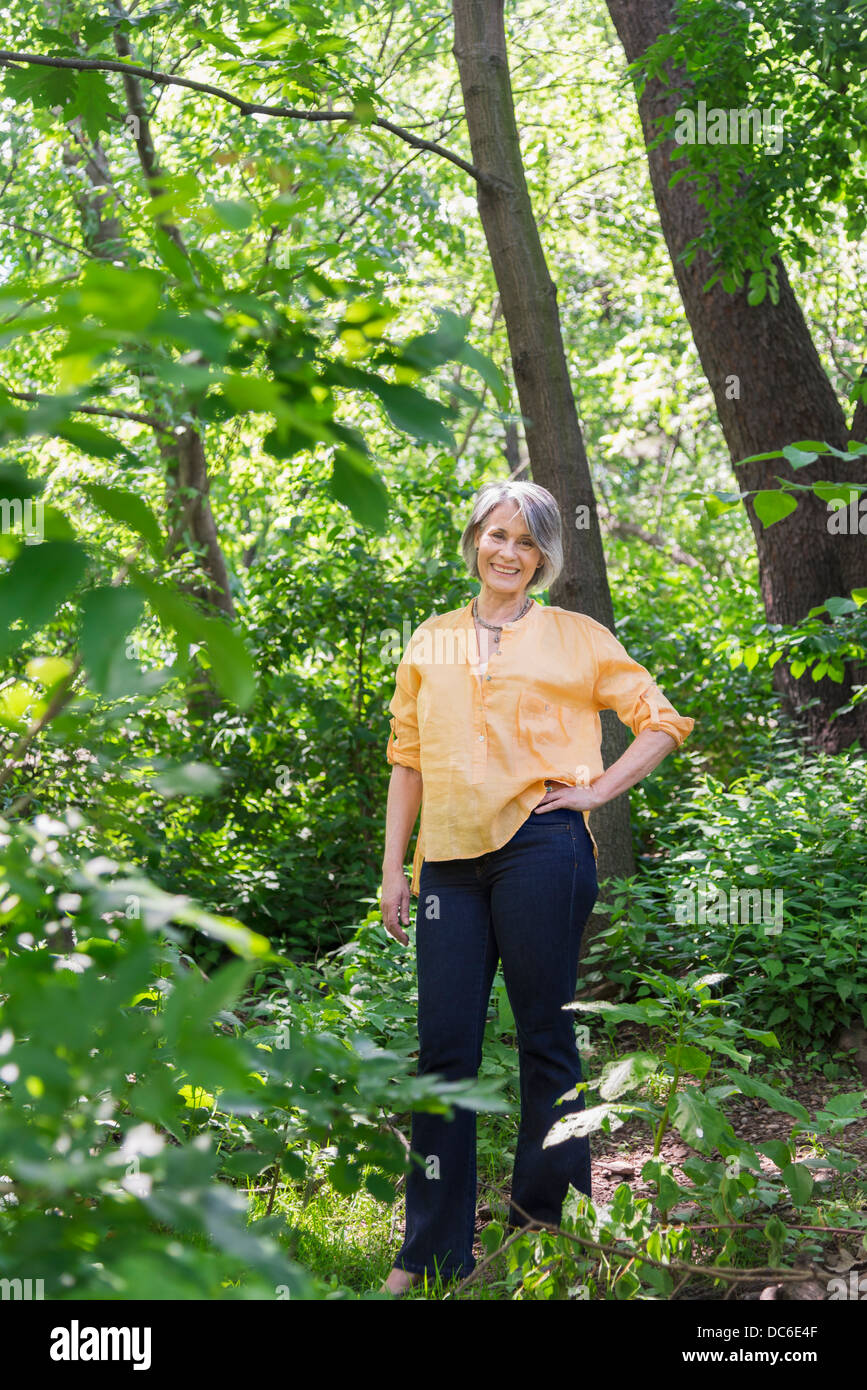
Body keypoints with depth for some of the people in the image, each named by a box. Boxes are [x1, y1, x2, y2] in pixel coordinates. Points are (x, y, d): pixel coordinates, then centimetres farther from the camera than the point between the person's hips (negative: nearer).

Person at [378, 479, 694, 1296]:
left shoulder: (574, 638, 8)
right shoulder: (430, 643, 16)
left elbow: (663, 722, 9)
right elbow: (407, 758, 16)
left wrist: (597, 791, -2)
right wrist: (392, 869, 11)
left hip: (539, 849, -3)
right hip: (450, 860, 3)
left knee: (544, 1036, 3)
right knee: (443, 1045, 2)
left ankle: (547, 1219, 16)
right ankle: (433, 1250, 8)